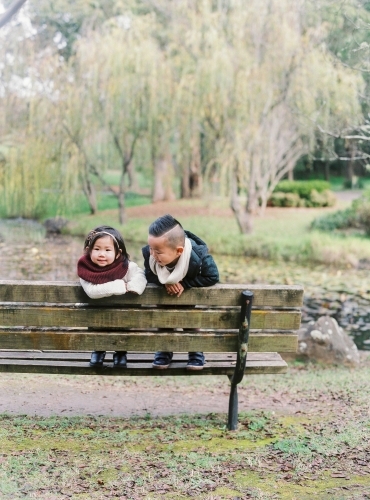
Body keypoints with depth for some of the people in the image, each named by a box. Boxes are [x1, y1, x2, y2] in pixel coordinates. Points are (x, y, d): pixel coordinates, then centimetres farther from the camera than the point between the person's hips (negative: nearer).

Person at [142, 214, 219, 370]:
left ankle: (195, 350, 23)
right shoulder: (149, 253, -36)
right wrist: (165, 283, -38)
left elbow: (212, 277, -30)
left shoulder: (198, 256, -44)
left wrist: (185, 284, -37)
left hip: (190, 290, -2)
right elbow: (149, 275, -18)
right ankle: (164, 349, 26)